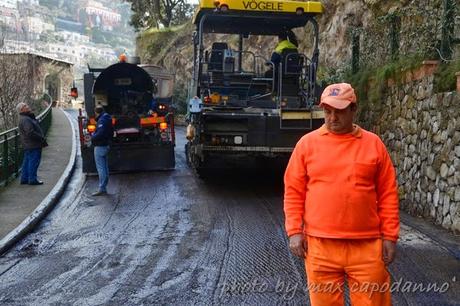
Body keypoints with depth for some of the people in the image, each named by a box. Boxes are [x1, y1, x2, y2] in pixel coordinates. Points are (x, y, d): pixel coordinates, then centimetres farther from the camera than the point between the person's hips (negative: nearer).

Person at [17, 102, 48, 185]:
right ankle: (32, 179, 0)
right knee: (34, 161, -5)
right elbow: (30, 133, -25)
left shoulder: (28, 118, 17)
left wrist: (42, 138, 11)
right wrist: (42, 138, -17)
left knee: (27, 161, 15)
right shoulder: (25, 120, -18)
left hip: (28, 145, 11)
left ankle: (24, 179, 22)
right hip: (33, 145, -11)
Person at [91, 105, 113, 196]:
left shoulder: (102, 120, -18)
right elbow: (111, 133, 19)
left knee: (101, 168, -7)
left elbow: (100, 134, -28)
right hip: (106, 145, 10)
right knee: (105, 167, 13)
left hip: (100, 147, -10)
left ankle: (102, 189, -6)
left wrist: (93, 137, -12)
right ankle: (104, 188, 21)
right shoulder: (107, 119, 13)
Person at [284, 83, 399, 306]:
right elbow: (293, 192, 3)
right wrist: (295, 231, -4)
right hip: (320, 246, 0)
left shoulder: (373, 143, 4)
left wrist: (390, 236, 2)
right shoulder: (307, 143, 3)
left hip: (367, 246, 1)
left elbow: (388, 194, 5)